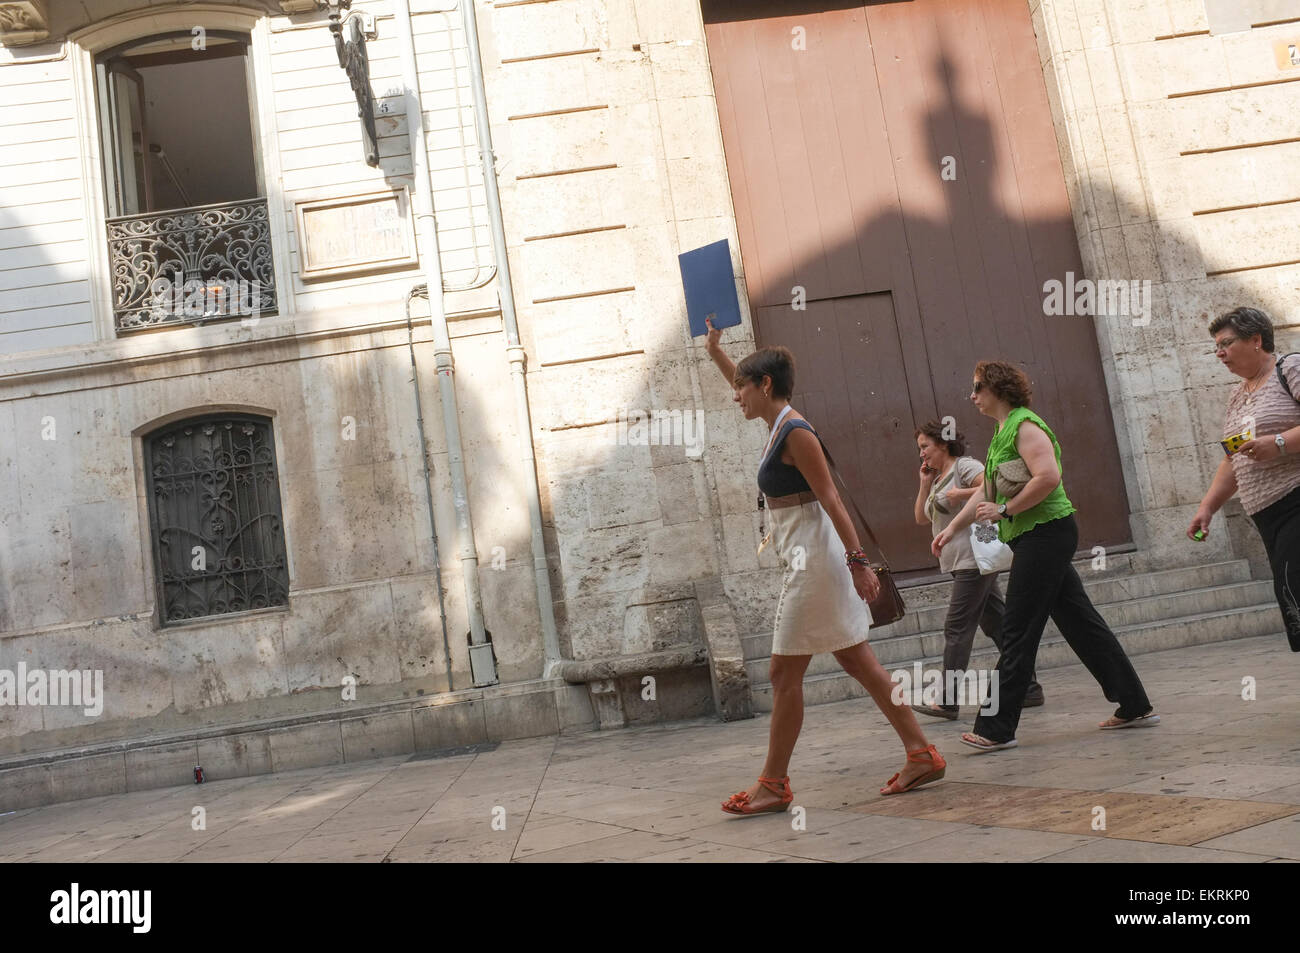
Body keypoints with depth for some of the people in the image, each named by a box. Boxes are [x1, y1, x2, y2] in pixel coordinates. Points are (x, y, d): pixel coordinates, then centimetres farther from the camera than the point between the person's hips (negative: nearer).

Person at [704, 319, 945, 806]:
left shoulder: (795, 432, -15)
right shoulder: (779, 425, 12)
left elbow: (831, 499, -19)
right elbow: (746, 385, 32)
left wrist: (858, 561, -22)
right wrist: (715, 351, 37)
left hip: (814, 560, -10)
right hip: (806, 560, 10)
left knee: (784, 674, -2)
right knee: (856, 661, 11)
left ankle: (773, 784, 7)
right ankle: (922, 754, 16)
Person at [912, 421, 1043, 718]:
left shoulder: (965, 466, -6)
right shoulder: (938, 478, 20)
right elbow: (920, 518, 19)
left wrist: (960, 494, -19)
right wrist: (925, 484, 12)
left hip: (975, 557, -9)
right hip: (959, 562, 9)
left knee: (957, 627, -11)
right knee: (997, 624, 9)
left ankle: (948, 702, -11)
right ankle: (1029, 689, 14)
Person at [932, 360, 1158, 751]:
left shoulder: (1025, 426, -11)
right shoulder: (1002, 432, 19)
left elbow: (1048, 477, -24)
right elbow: (987, 491, 24)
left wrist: (1005, 510, -18)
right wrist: (951, 529, 22)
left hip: (1045, 532, -10)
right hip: (1035, 539, 10)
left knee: (1017, 631, -8)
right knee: (1080, 621, 12)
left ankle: (996, 728, -4)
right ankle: (1136, 706, 20)